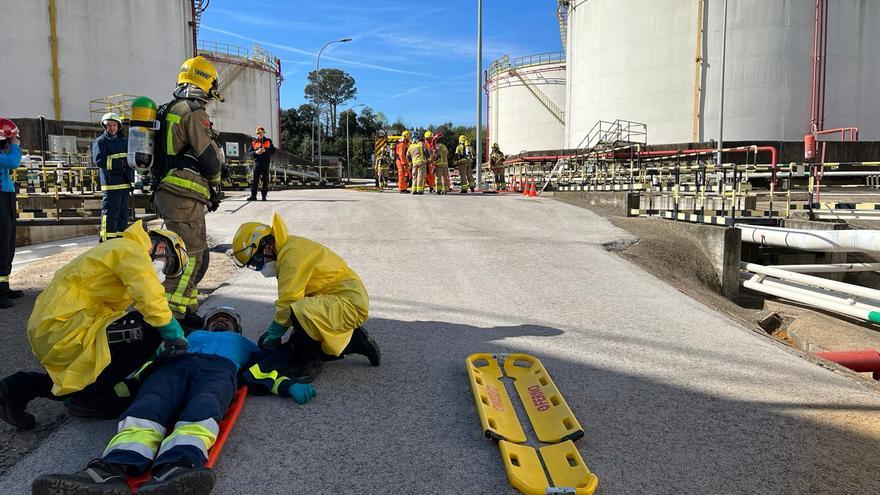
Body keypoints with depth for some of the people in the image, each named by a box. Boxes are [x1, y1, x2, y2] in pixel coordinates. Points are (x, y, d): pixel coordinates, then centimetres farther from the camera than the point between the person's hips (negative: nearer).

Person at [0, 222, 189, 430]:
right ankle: (90, 396, -5)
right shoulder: (131, 251, -9)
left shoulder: (117, 250, 21)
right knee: (149, 329, -17)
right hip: (64, 329, -11)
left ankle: (20, 388, 20)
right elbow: (151, 299, -24)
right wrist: (174, 334, -12)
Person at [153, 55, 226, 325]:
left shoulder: (169, 110, 20)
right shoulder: (193, 111, -10)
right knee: (192, 256, -9)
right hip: (183, 196, -10)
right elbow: (210, 158, -12)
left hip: (166, 191, 10)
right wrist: (215, 185, 7)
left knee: (195, 253, 16)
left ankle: (187, 308, 22)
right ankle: (170, 316, -11)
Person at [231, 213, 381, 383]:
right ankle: (356, 341, 18)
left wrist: (273, 335, -10)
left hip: (350, 302, -11)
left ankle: (310, 362, -11)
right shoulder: (287, 250, 11)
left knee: (301, 313, -36)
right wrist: (272, 331, 8)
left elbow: (288, 302, -22)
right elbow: (288, 300, 14)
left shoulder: (292, 253, -21)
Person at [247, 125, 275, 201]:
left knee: (265, 180, 0)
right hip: (257, 162, 0)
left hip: (266, 163, 0)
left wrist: (265, 150, -13)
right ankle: (253, 196, -2)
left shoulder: (268, 141, 8)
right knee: (255, 180, -3)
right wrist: (256, 152, -12)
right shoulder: (254, 142, 11)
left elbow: (273, 151, 2)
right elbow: (249, 152, 8)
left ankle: (264, 196, 6)